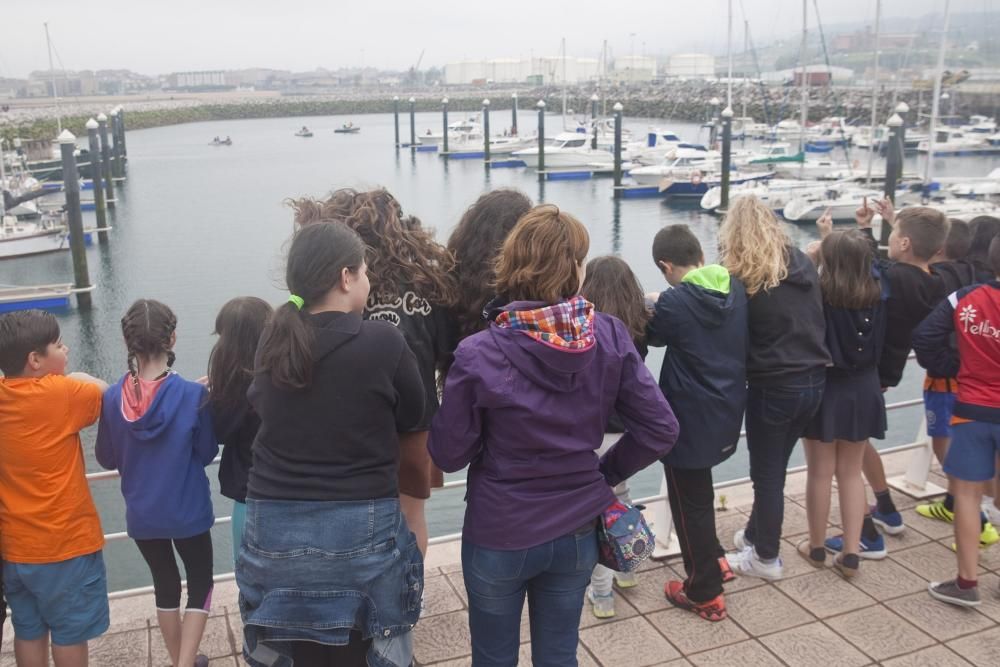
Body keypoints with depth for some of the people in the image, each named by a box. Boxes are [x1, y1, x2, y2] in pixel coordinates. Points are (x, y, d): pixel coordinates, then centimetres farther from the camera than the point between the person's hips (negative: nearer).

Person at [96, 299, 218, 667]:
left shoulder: (113, 398, -11)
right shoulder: (193, 394, -19)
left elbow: (107, 458, 1)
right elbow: (207, 453, -6)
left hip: (141, 515, 3)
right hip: (188, 512, -3)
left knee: (165, 584, 21)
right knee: (200, 583, 15)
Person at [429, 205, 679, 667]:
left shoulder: (478, 354, -20)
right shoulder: (610, 337, -12)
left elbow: (448, 454, -13)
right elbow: (660, 430, -9)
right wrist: (605, 473, 6)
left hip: (499, 534, -2)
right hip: (577, 531, 3)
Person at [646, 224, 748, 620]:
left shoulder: (674, 301, -21)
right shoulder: (736, 289, -2)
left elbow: (654, 335, -3)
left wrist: (657, 305, 15)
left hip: (691, 419, -7)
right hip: (727, 412, 7)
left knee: (689, 503, 8)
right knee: (699, 491, 27)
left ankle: (704, 594, 18)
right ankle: (714, 560, 41)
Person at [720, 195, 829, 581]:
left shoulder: (742, 279, -14)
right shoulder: (804, 264, 3)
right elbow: (818, 318, 14)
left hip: (772, 387, -6)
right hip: (814, 380, 6)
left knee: (767, 473, 9)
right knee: (774, 468, 20)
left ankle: (766, 557, 22)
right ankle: (755, 534, 37)